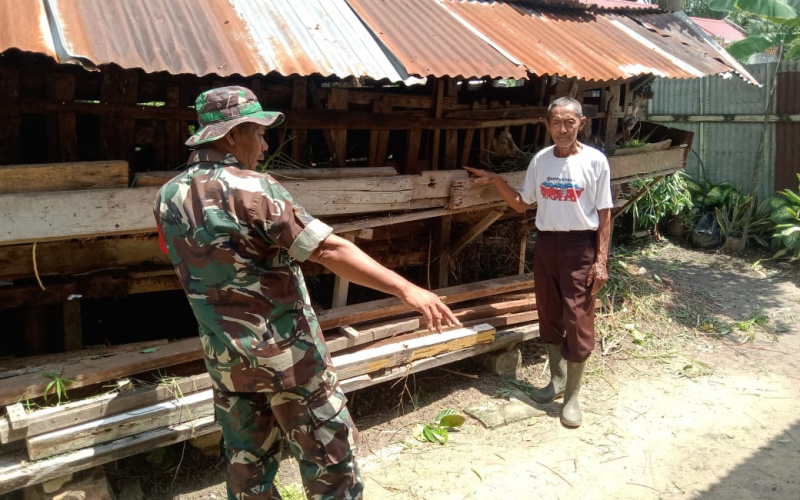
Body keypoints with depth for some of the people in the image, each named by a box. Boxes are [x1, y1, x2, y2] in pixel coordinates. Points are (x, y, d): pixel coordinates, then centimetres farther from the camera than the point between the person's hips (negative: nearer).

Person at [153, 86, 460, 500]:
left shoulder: (167, 197, 2)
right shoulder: (251, 189, -20)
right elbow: (329, 250, -27)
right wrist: (406, 289, -28)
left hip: (224, 356, 7)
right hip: (287, 353, -6)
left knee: (247, 462, 19)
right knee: (329, 453, 10)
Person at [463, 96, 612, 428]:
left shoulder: (595, 161, -9)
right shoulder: (540, 160, 3)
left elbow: (604, 214, -6)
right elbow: (521, 205, 11)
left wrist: (601, 260, -10)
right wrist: (495, 180, -2)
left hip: (580, 245, -5)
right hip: (546, 243, 5)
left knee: (577, 320, -2)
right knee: (549, 316, 14)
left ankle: (572, 396, 12)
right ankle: (557, 380, 33)